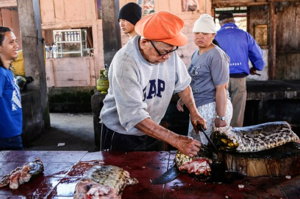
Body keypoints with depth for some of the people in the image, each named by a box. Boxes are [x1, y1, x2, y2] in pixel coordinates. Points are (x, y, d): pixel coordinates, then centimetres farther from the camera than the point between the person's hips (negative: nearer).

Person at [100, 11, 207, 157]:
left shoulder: (169, 52, -13)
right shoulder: (125, 63, -30)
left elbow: (182, 84, 6)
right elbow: (134, 117, -34)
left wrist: (193, 112, -5)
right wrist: (176, 140, -37)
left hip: (152, 131, 5)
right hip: (121, 135, -5)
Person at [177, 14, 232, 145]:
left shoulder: (216, 56, -14)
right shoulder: (196, 54, 13)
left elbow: (221, 88, -19)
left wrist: (221, 118, -22)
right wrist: (183, 98, 11)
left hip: (212, 108, -9)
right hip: (197, 108, 9)